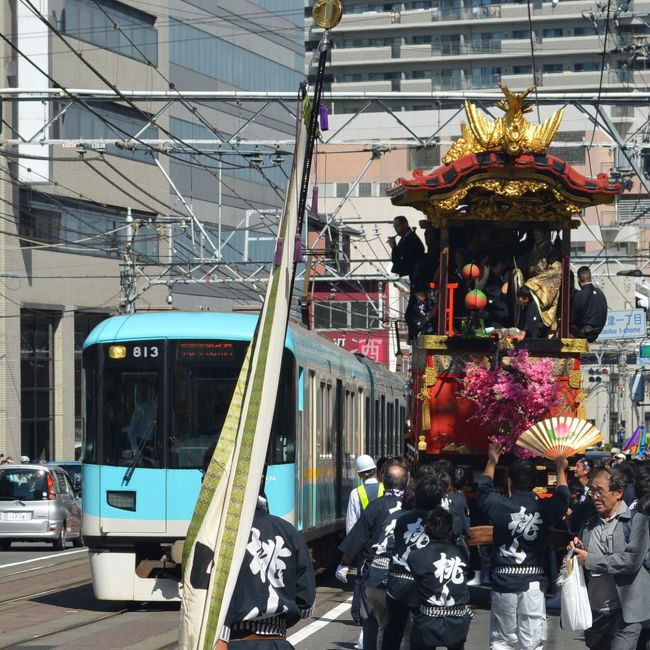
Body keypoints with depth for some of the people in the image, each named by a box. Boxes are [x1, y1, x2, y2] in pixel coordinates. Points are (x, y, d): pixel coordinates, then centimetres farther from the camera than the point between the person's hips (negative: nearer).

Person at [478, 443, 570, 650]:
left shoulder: (501, 506, -5)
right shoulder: (544, 508, -4)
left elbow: (484, 490, 18)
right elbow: (562, 498, 20)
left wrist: (492, 462, 33)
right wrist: (561, 470, 37)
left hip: (504, 581, 0)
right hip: (533, 583, 0)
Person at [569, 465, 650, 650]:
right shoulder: (589, 525, 12)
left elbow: (633, 560, -19)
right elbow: (581, 564, 18)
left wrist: (590, 560, -15)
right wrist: (576, 550, -5)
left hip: (624, 612, -6)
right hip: (594, 611, 6)